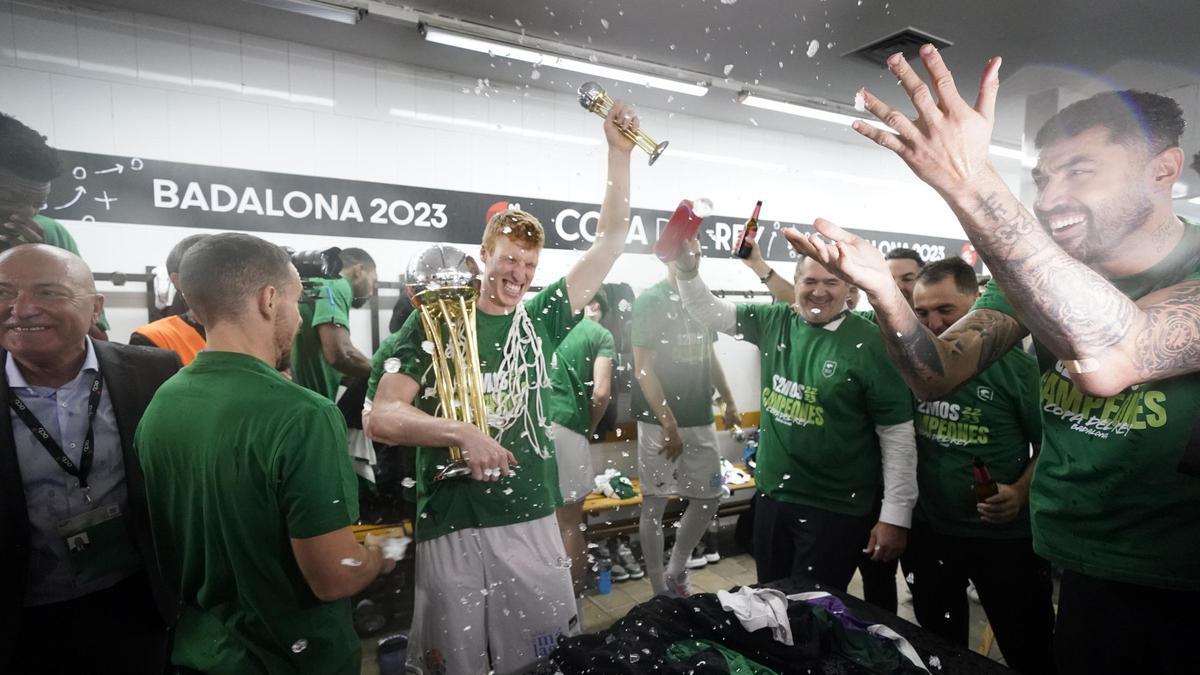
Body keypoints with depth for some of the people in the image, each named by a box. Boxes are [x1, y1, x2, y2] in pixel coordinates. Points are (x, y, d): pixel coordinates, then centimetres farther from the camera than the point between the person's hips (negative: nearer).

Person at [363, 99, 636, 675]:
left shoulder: (540, 319, 6)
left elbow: (611, 239, 5)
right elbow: (379, 418, -10)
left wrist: (619, 151, 3)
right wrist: (463, 432, -24)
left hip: (534, 522, 4)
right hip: (452, 528, -3)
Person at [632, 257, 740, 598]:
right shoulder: (650, 300, -10)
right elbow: (642, 368, -15)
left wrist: (729, 401, 17)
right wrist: (668, 423, -18)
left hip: (701, 419, 7)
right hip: (660, 422, -6)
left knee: (709, 498, 12)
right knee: (654, 504, 3)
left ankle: (676, 572, 32)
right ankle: (661, 592, 18)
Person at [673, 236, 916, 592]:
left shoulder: (870, 345, -14)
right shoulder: (774, 321, 0)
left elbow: (898, 436, -12)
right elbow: (708, 311, 6)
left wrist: (896, 515, -12)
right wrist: (687, 270, -12)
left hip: (837, 508, -5)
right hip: (771, 495, 5)